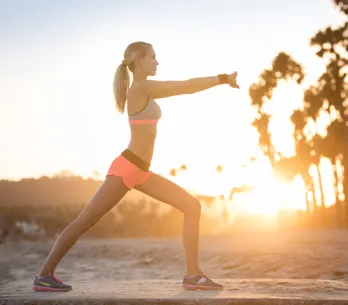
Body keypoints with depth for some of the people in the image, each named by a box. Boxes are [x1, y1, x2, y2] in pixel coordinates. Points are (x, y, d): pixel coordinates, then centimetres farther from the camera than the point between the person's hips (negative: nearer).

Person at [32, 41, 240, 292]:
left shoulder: (145, 90, 14)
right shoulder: (140, 88, -12)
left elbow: (184, 88, 22)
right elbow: (187, 87, -14)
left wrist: (221, 80, 15)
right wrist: (223, 78, -5)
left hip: (142, 172, 10)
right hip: (126, 168, -10)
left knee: (193, 206, 2)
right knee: (86, 221, -5)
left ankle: (193, 274, 1)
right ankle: (45, 275, 4)